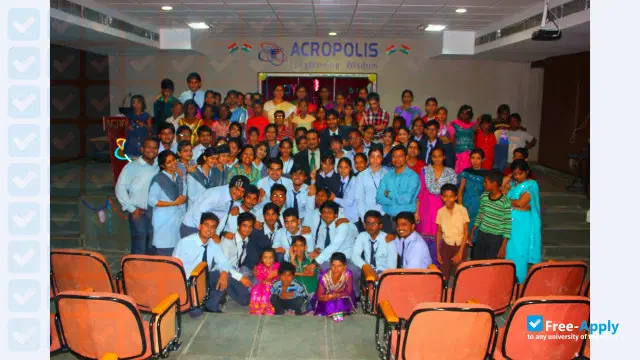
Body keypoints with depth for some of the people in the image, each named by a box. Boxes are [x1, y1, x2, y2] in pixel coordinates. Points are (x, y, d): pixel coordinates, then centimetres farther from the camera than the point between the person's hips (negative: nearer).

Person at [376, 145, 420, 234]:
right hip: (388, 218, 3)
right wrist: (398, 199, -11)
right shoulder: (387, 176, 9)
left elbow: (407, 199, -17)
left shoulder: (413, 176, -5)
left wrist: (389, 194, -5)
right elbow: (379, 198, 0)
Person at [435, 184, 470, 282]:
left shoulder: (462, 210, -12)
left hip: (459, 246, -2)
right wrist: (438, 252, 2)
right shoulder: (440, 212, -5)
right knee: (443, 276, -1)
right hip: (446, 246, 2)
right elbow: (438, 233, 4)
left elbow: (466, 232, -8)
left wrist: (460, 252, -11)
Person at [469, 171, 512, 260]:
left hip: (496, 238, -6)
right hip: (481, 235, 6)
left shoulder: (505, 202, -18)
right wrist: (472, 233, 14)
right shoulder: (484, 196, 0)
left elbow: (508, 225, -14)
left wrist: (503, 247, -14)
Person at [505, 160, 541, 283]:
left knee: (519, 251, 2)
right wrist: (515, 203, -9)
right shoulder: (512, 183, 10)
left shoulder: (531, 185, -10)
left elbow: (521, 203, -19)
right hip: (510, 220, 6)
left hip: (523, 223, -6)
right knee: (509, 249, 11)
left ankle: (518, 280, 15)